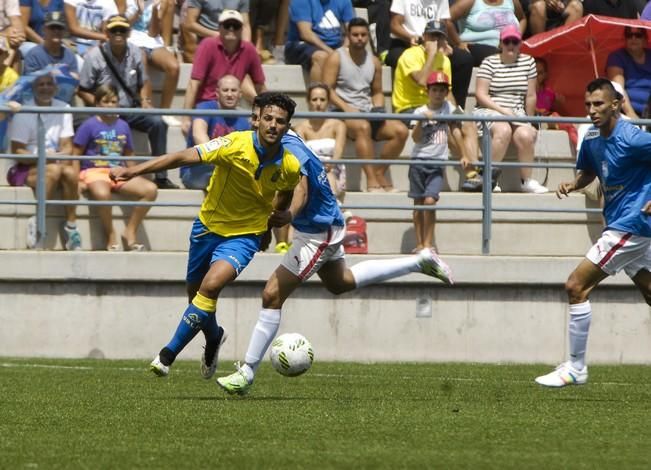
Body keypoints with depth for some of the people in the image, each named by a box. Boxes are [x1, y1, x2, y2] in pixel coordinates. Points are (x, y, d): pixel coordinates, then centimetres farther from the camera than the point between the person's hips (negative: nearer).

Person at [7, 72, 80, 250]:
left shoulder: (63, 109, 5)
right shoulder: (23, 112, -8)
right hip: (25, 169, -4)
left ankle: (70, 225, -22)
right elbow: (17, 152, -11)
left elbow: (67, 147, 3)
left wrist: (63, 156, -20)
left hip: (56, 163, 4)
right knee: (54, 170, -34)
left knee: (70, 172, -29)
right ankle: (37, 222, -27)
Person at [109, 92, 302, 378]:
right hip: (208, 226, 1)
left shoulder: (290, 167, -13)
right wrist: (134, 171, -39)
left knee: (211, 286, -25)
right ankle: (213, 338, 50)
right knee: (195, 292, 16)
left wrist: (269, 226, 22)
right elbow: (186, 157, -31)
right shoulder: (236, 145, -22)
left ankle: (169, 354, -14)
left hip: (244, 235, -1)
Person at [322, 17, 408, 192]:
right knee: (363, 127, -39)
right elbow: (327, 89, -6)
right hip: (343, 112, -6)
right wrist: (346, 108, -19)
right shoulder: (337, 58, 0)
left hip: (368, 112, 6)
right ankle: (371, 180, -43)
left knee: (401, 130, -16)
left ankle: (379, 173, -9)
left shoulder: (374, 61, 16)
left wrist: (378, 108, 1)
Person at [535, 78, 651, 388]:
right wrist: (574, 184, 2)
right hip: (621, 224, 10)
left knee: (577, 286, -10)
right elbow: (589, 171, 24)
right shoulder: (592, 138, 7)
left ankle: (576, 368, -3)